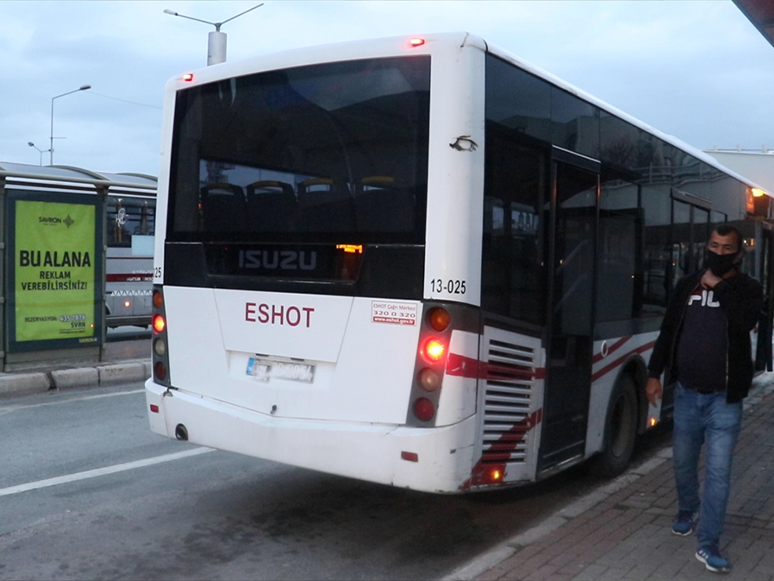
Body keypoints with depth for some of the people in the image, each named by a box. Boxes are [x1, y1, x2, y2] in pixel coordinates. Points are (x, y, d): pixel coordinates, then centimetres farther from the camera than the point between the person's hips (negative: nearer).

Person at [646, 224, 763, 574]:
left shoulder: (748, 289, -3)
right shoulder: (687, 285, 6)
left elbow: (744, 323, -25)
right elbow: (668, 331, 10)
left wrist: (719, 286, -18)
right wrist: (655, 374, 7)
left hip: (724, 399, -3)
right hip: (686, 393, 3)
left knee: (718, 472, -4)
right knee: (683, 462, 16)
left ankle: (708, 544, 4)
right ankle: (687, 512, 41)